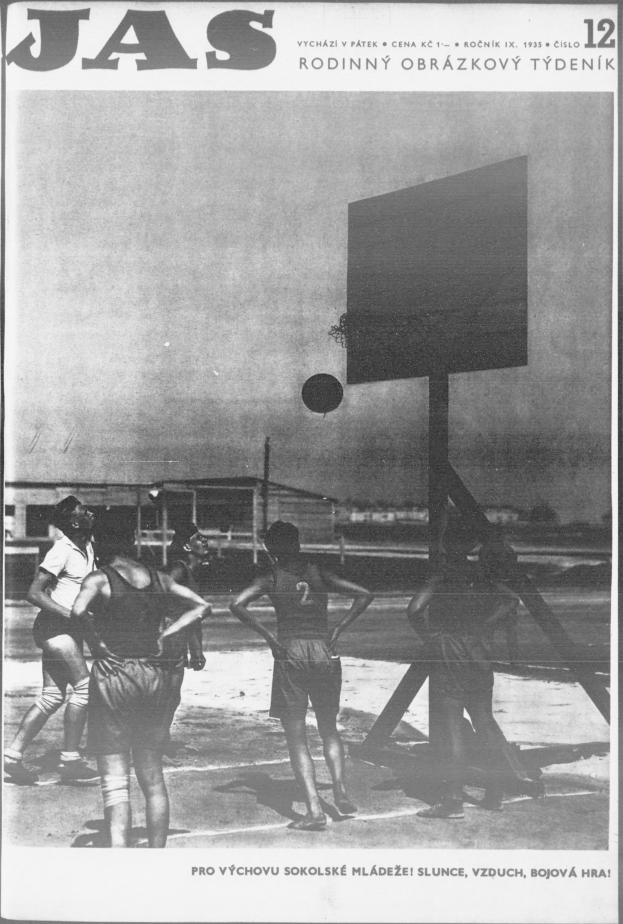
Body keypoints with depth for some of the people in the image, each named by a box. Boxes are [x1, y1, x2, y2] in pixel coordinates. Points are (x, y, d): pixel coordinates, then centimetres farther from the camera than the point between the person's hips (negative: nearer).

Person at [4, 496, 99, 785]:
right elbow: (34, 593, -18)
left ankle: (13, 755, 14)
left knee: (52, 697, 8)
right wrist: (70, 614, -23)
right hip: (54, 627, -9)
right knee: (84, 687, -12)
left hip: (66, 629, 9)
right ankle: (70, 760, -7)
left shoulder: (87, 547, 11)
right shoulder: (62, 550, -15)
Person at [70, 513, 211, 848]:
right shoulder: (159, 579, 8)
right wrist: (163, 635, 9)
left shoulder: (100, 579, -6)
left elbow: (78, 611, -26)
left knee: (115, 782, -2)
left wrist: (94, 641, -9)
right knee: (153, 779, 15)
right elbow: (202, 606, 14)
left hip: (112, 674, -4)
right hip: (154, 676, 5)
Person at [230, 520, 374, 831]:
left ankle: (315, 809, -6)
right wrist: (336, 631, 5)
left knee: (296, 737, 4)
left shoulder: (271, 578, 1)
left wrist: (268, 636, -7)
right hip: (324, 653, 3)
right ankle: (340, 791, 6)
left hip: (290, 655, -3)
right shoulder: (319, 573, 8)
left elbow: (237, 604, -12)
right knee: (329, 729, 22)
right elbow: (364, 594, 4)